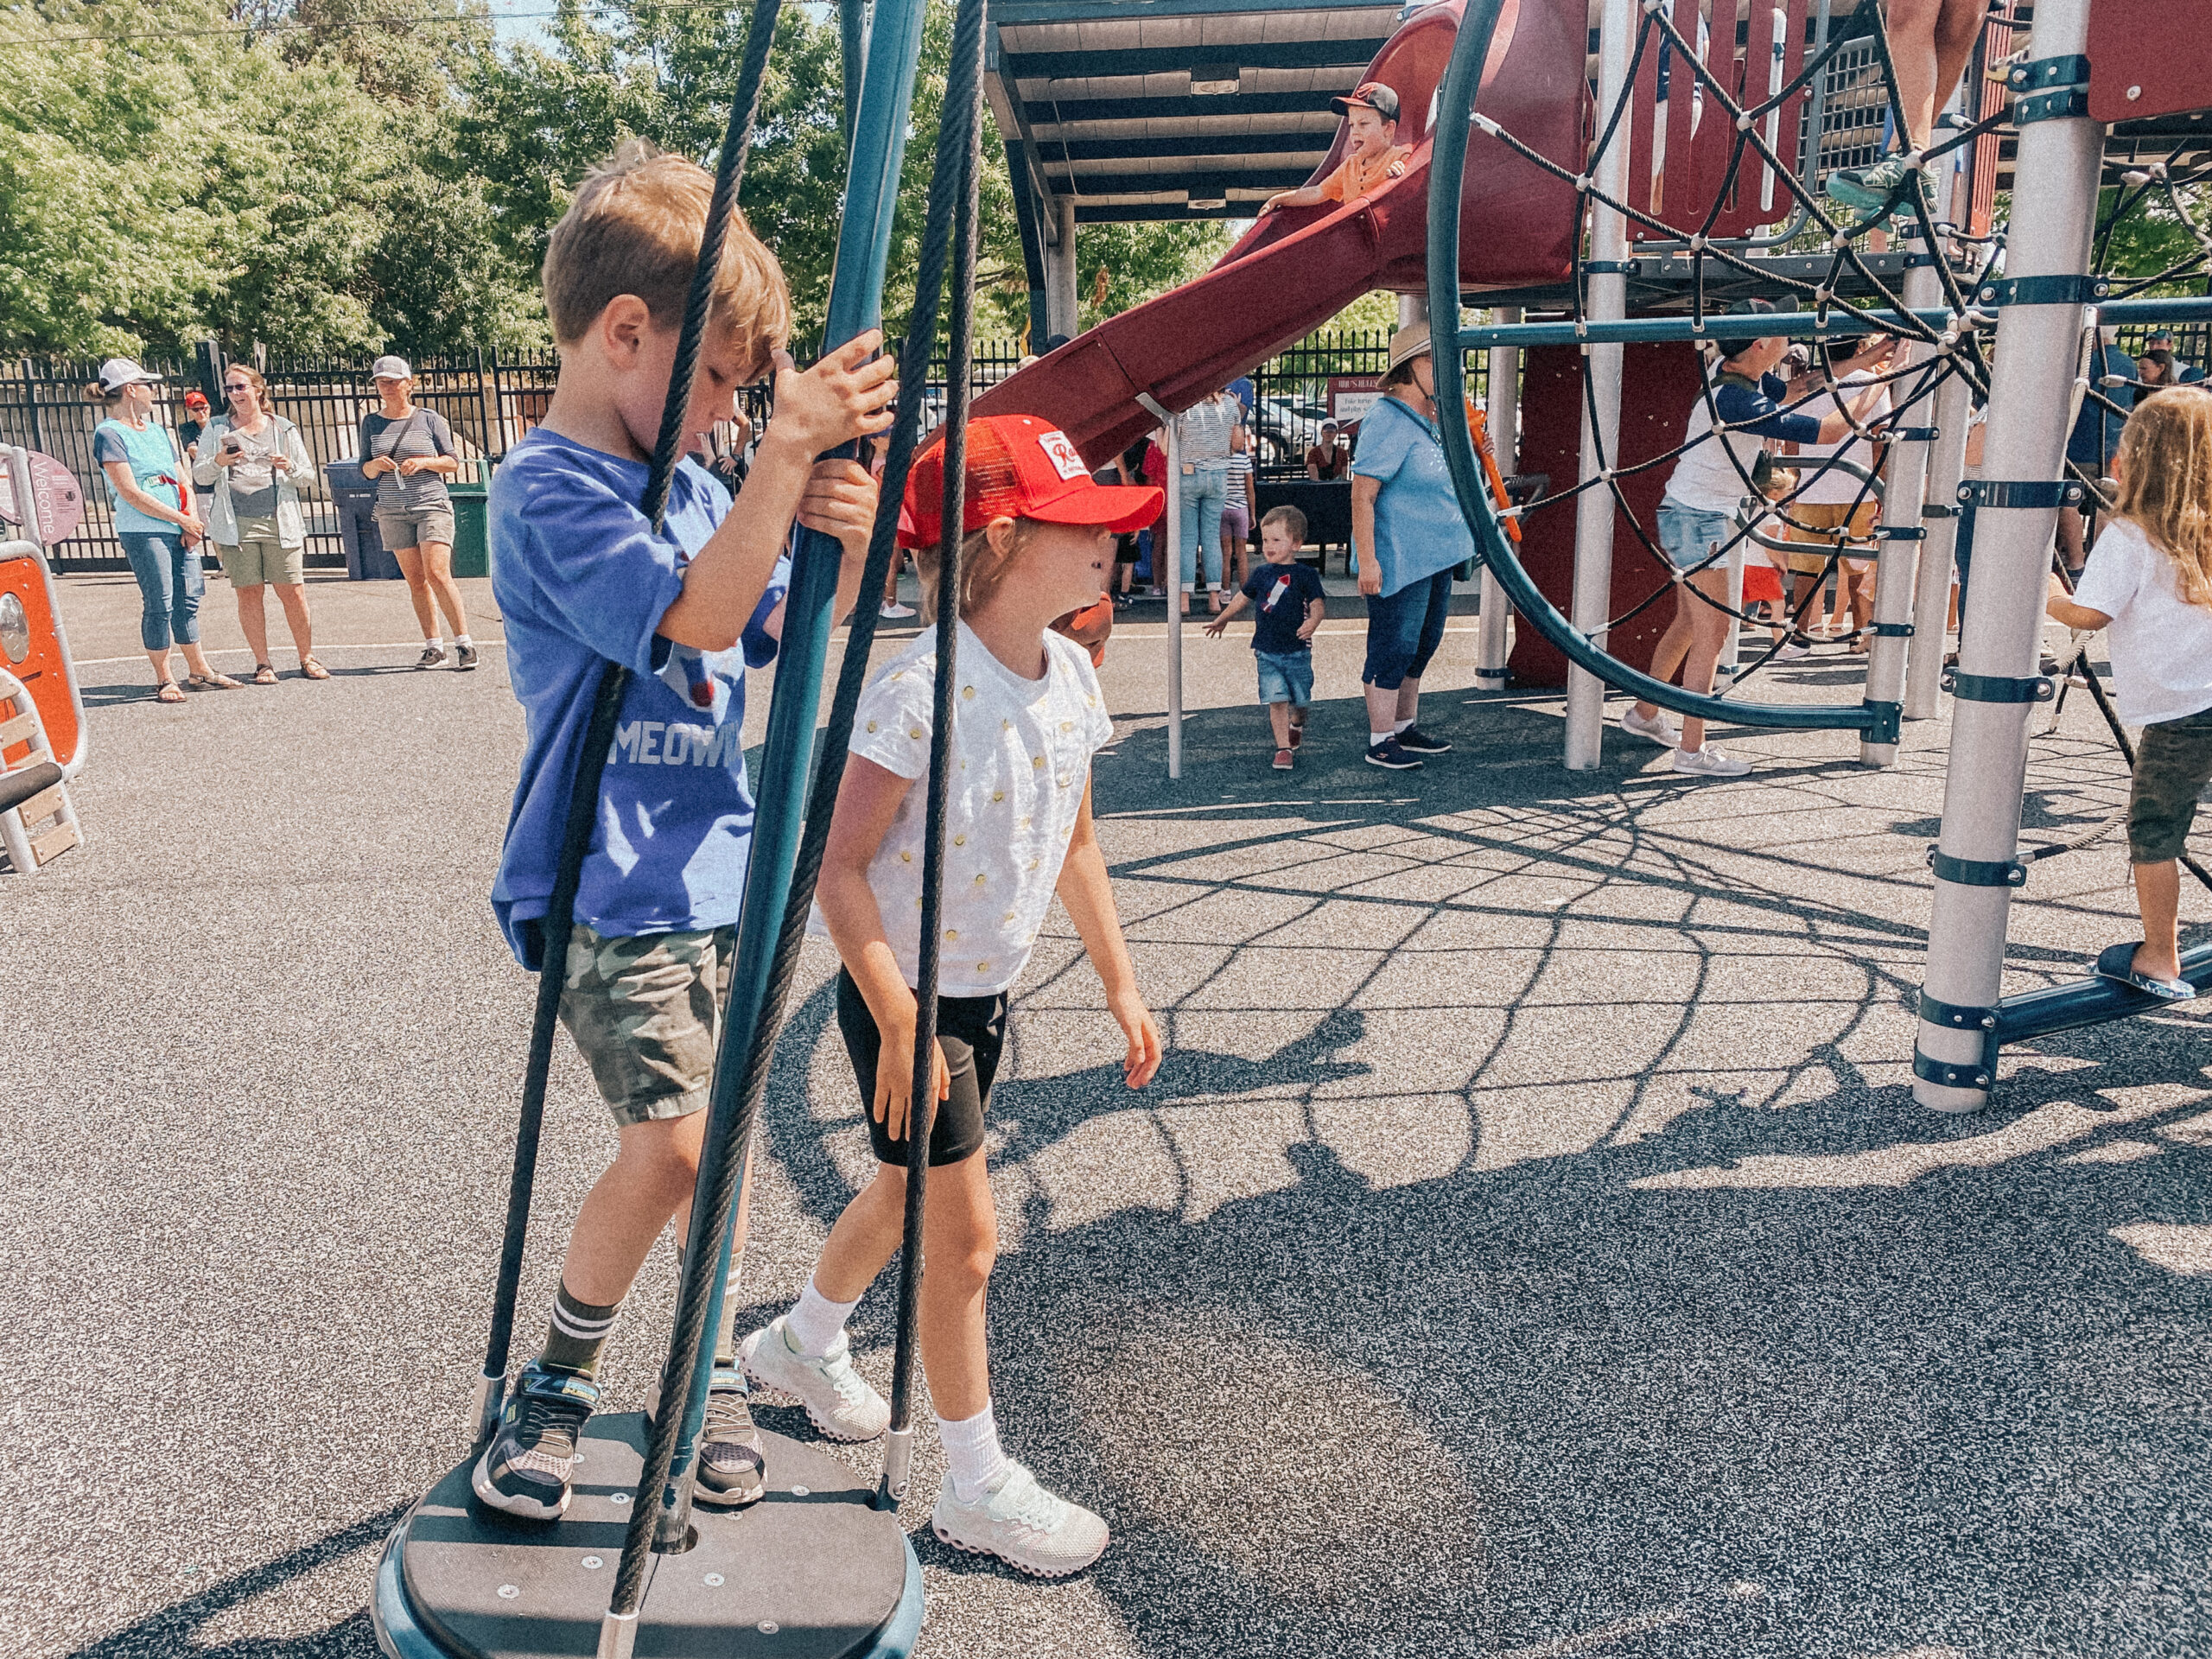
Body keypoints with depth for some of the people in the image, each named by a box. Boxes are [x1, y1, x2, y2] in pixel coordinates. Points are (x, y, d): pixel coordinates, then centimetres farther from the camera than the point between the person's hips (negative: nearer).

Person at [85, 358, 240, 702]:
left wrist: (192, 521, -1)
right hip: (142, 532, -7)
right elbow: (131, 494, -12)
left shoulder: (157, 429, 18)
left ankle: (198, 672, 18)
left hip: (179, 530, 7)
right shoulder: (110, 433, -5)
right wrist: (183, 519, -12)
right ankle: (164, 680, 5)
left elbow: (183, 480, 16)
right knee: (159, 605, -4)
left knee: (188, 600, 9)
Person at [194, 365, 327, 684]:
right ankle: (262, 663, 8)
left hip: (279, 522, -1)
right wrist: (217, 462, -9)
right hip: (236, 523, 1)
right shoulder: (217, 428, 13)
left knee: (293, 592, -3)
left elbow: (309, 475, 11)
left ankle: (307, 658, 9)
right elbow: (199, 476, 11)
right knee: (248, 593, 0)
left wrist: (289, 467, -10)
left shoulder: (283, 428, 11)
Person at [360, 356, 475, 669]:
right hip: (392, 511, 3)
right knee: (415, 580, 2)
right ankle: (433, 647, 7)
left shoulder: (429, 419, 2)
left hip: (432, 505, -3)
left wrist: (424, 462, -13)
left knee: (438, 575, -14)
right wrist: (376, 465, -9)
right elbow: (364, 470, 13)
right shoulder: (371, 423, 10)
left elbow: (453, 461, 4)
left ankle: (464, 643, -9)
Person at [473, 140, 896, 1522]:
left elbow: (789, 635, 13)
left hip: (717, 864, 7)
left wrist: (847, 540, -6)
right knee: (672, 1138, -11)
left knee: (717, 1136, 13)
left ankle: (713, 1377, 30)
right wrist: (791, 449, -29)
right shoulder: (548, 488, -13)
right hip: (609, 887, -7)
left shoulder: (697, 486, 10)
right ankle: (559, 1376, 14)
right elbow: (694, 614, -25)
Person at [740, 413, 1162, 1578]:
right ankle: (976, 1487, 22)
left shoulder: (1068, 676, -3)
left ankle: (801, 1342, 52)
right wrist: (901, 1026, -24)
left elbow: (1074, 847, 8)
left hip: (986, 991, 8)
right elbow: (840, 869, -23)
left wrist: (1120, 984, 9)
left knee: (907, 1189, 25)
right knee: (964, 1235, 2)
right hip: (905, 997, -8)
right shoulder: (920, 692, -26)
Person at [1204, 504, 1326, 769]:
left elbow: (1317, 604, -12)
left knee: (1300, 700, 10)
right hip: (1267, 652, 2)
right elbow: (1243, 597, 23)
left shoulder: (1305, 575, -5)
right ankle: (1283, 748, -1)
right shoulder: (1261, 574, 7)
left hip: (1297, 651, -2)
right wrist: (1222, 619, 35)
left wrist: (1312, 622, -34)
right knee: (1276, 701, -7)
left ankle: (1297, 725, 43)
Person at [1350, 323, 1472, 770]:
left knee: (1421, 646, 16)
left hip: (1436, 557, 10)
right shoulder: (1388, 422, -15)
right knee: (1393, 649, -4)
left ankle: (1405, 729, 29)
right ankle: (1380, 743, 5)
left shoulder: (1433, 422, 14)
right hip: (1399, 561, -10)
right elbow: (1362, 493, -20)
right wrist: (1367, 560, -24)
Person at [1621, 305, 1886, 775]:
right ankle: (1692, 750, -5)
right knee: (1712, 632, -8)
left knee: (1689, 623, 19)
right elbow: (1829, 429, -26)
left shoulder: (1736, 374, 3)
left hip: (1693, 516, 10)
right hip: (1698, 520, -10)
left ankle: (1645, 714, 31)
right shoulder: (1738, 401, -26)